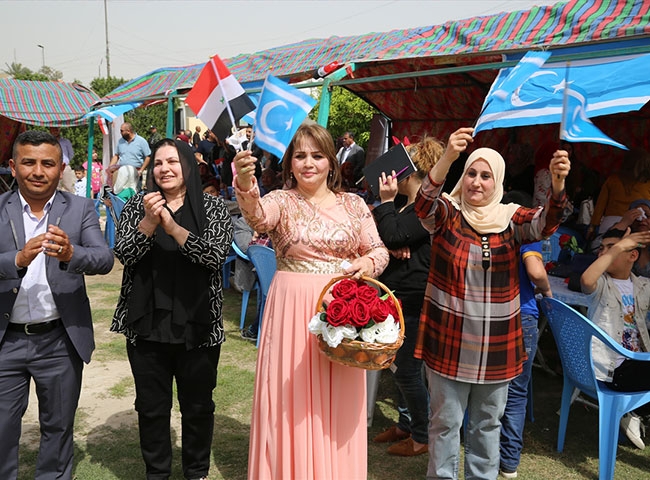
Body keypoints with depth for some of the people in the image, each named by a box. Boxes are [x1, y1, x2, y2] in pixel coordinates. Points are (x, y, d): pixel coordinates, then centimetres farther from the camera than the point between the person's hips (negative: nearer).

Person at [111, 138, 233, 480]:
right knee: (151, 406, 13)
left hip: (197, 326, -1)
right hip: (146, 326, 2)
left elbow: (217, 254, -15)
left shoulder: (212, 207, 0)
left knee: (198, 406, 12)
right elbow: (123, 253, -5)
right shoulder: (137, 206, 6)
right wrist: (149, 221, -21)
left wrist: (172, 226, -24)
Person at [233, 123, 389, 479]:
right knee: (292, 404, 6)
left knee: (337, 406, 12)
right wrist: (245, 184, -45)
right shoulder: (281, 201, -1)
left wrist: (368, 263, -15)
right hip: (293, 312, -2)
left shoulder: (353, 204, 6)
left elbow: (380, 251, 8)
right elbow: (258, 216, -24)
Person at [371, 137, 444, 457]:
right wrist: (395, 248, -9)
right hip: (396, 298, 10)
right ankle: (405, 424, 35)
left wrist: (386, 201, -14)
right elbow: (387, 241, 12)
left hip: (413, 302, -10)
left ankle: (421, 436, 16)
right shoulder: (405, 206, 16)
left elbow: (392, 236, -24)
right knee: (398, 365, 19)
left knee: (407, 370, -1)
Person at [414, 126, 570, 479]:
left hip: (497, 344, 3)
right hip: (449, 340, -2)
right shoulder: (446, 214, -5)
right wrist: (448, 156, -42)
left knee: (487, 421, 19)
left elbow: (545, 223, -17)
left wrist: (558, 182, -37)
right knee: (446, 420, 10)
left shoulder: (510, 218, 1)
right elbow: (424, 203, -25)